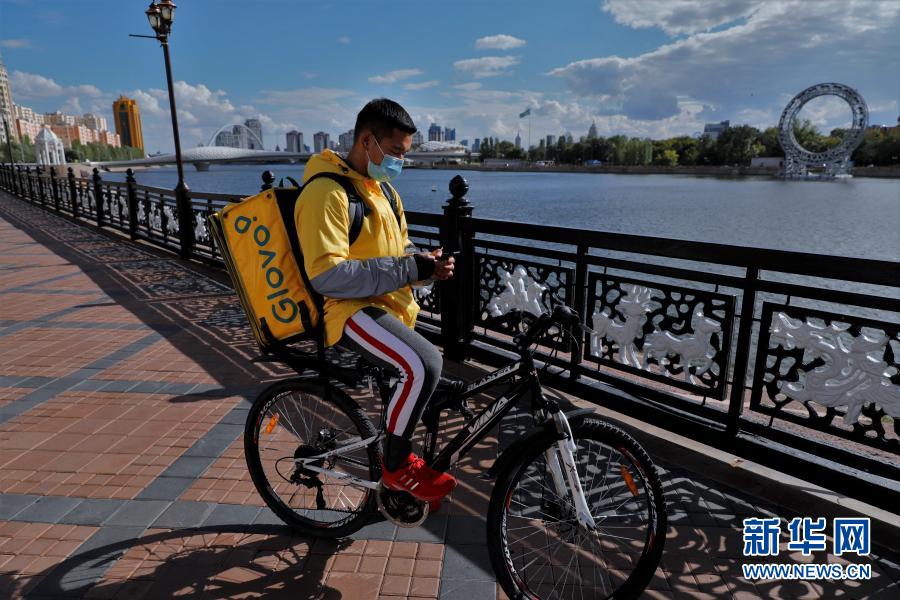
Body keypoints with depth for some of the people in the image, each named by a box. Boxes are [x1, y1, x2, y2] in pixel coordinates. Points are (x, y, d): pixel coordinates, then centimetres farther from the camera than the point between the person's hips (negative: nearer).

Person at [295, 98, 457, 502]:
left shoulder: (382, 189, 13)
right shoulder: (327, 191, -17)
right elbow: (327, 275, -26)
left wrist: (427, 264, -6)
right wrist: (411, 269, -26)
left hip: (392, 308, 10)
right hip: (350, 310, -10)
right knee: (424, 364, -31)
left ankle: (403, 459, 45)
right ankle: (395, 467, -9)